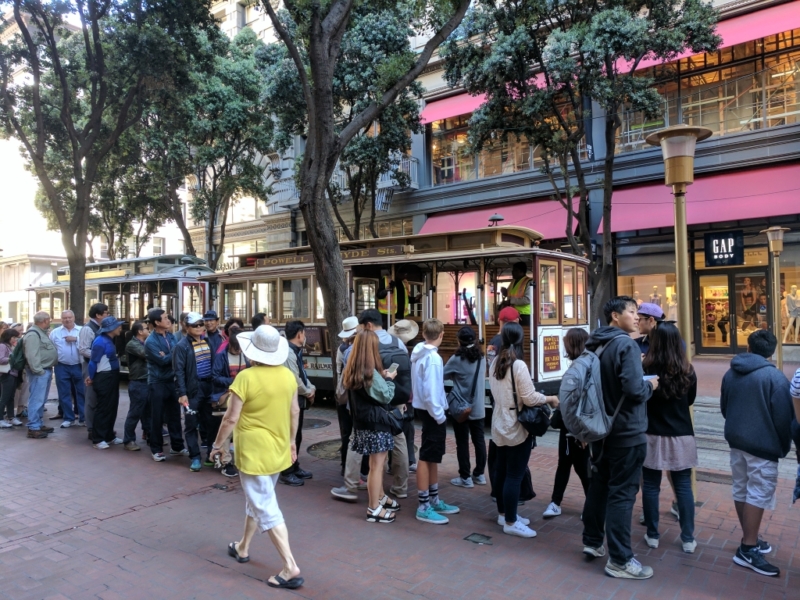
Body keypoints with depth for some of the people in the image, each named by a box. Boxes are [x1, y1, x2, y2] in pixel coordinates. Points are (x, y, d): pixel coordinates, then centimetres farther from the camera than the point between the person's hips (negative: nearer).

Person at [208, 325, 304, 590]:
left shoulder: (246, 377, -20)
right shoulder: (288, 375, -2)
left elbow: (231, 418, -16)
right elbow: (295, 412, 8)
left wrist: (217, 445, -1)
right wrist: (291, 441, 21)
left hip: (254, 453, -7)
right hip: (278, 451, 7)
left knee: (267, 509, -1)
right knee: (257, 499, 24)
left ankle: (290, 567, -3)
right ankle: (243, 548, 41)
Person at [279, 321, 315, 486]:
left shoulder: (296, 352, 12)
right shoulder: (288, 353, -21)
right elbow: (294, 380, -24)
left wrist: (311, 388, 1)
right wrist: (309, 393, -9)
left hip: (298, 400, 10)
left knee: (297, 436, 18)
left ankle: (294, 468, 29)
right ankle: (286, 473, 8)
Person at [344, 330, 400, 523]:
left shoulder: (352, 370, 7)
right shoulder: (370, 372, -20)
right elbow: (386, 396, -14)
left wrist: (382, 377, 5)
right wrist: (389, 379, 1)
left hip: (363, 421, 9)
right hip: (375, 423, -9)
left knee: (378, 462, 22)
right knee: (377, 465, 0)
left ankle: (380, 498, 36)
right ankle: (374, 509, 8)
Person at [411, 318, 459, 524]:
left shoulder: (419, 354, 7)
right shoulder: (433, 358, -20)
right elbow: (430, 392, -25)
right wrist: (440, 416, -17)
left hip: (426, 410, 9)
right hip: (432, 412, -9)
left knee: (433, 457, 17)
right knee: (427, 457, -2)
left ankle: (434, 500, 29)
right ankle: (424, 507, 7)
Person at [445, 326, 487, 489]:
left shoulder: (457, 359, -13)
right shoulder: (481, 358, 5)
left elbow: (443, 375, -5)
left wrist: (454, 375, 15)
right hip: (478, 407, 5)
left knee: (462, 443, 3)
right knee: (479, 440, 11)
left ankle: (465, 478, 9)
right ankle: (479, 474, 20)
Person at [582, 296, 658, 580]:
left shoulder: (594, 344, 8)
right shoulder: (625, 344, -19)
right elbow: (634, 389, -27)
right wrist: (650, 385, -7)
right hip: (627, 431, -9)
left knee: (599, 484, 18)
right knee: (622, 493, -1)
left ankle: (592, 541, 31)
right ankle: (620, 560, 8)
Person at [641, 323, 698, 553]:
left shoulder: (646, 369, -13)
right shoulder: (687, 371, -4)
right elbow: (690, 399, 13)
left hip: (653, 435, -2)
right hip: (682, 435, 2)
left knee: (650, 485, 8)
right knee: (683, 486, 10)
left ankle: (652, 535, 17)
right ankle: (688, 539, 16)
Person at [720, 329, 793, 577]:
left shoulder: (730, 373, 7)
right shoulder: (775, 377, -14)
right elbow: (783, 417, -12)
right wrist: (784, 446, 2)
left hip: (736, 440, 7)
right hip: (763, 445, -7)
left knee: (741, 491, 14)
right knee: (758, 495, -2)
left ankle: (749, 540, 26)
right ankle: (748, 550, 1)